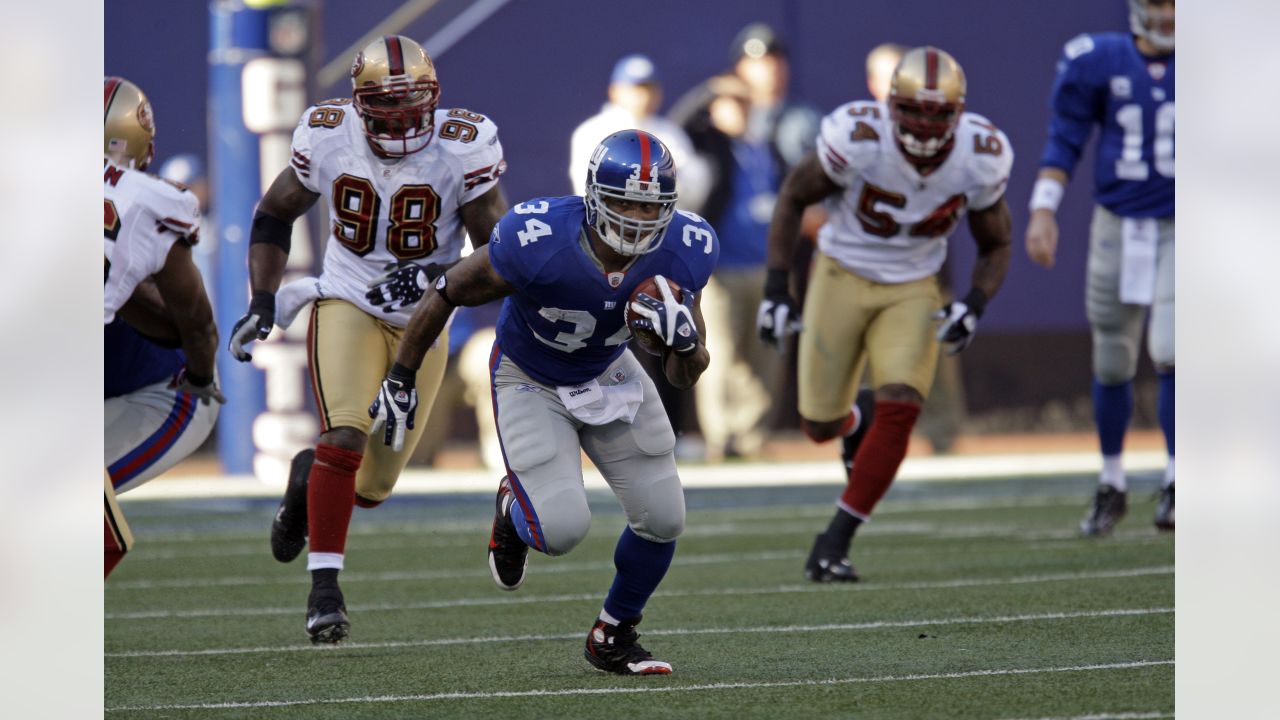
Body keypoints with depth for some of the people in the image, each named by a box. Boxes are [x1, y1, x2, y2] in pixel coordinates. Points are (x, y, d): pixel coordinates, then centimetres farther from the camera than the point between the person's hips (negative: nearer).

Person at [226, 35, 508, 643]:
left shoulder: (461, 149, -18)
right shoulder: (329, 139, -13)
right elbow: (273, 215, 4)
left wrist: (435, 278, -32)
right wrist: (262, 302, -5)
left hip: (420, 321, 1)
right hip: (348, 304, -1)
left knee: (372, 486, 6)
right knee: (346, 434, -25)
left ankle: (308, 477, 41)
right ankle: (324, 586, -16)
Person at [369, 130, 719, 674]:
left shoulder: (681, 252, -23)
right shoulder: (537, 243, -36)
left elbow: (687, 378, -10)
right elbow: (448, 293, -16)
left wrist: (684, 340, -35)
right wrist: (400, 379, -7)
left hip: (608, 375, 4)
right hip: (529, 381, -4)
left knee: (663, 519, -3)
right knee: (563, 529, -19)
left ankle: (613, 636, 23)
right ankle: (513, 511, 20)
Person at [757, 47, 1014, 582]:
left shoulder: (979, 161, -18)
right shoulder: (858, 139, -26)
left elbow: (995, 247, 0)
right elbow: (793, 196, -8)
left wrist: (974, 306, -20)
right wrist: (776, 288, -12)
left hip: (912, 292, 1)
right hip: (842, 277, -1)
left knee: (899, 411, -20)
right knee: (820, 426, 4)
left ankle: (835, 542, -8)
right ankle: (852, 425, 45)